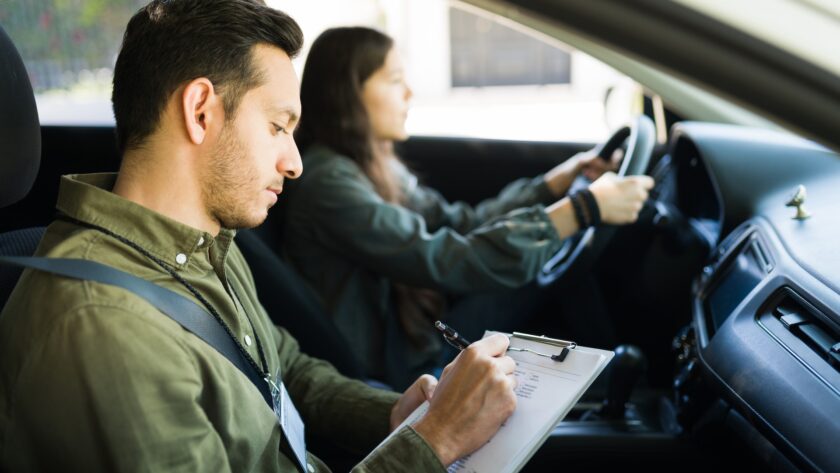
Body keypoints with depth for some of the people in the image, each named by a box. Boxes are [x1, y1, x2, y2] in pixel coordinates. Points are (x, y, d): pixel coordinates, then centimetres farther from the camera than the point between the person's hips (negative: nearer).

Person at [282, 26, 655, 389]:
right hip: (384, 372, -8)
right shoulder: (328, 184, -24)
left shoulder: (372, 165, 5)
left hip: (410, 338, 8)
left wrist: (559, 180, 0)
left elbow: (462, 225, 8)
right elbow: (450, 262, -29)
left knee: (554, 256, 1)